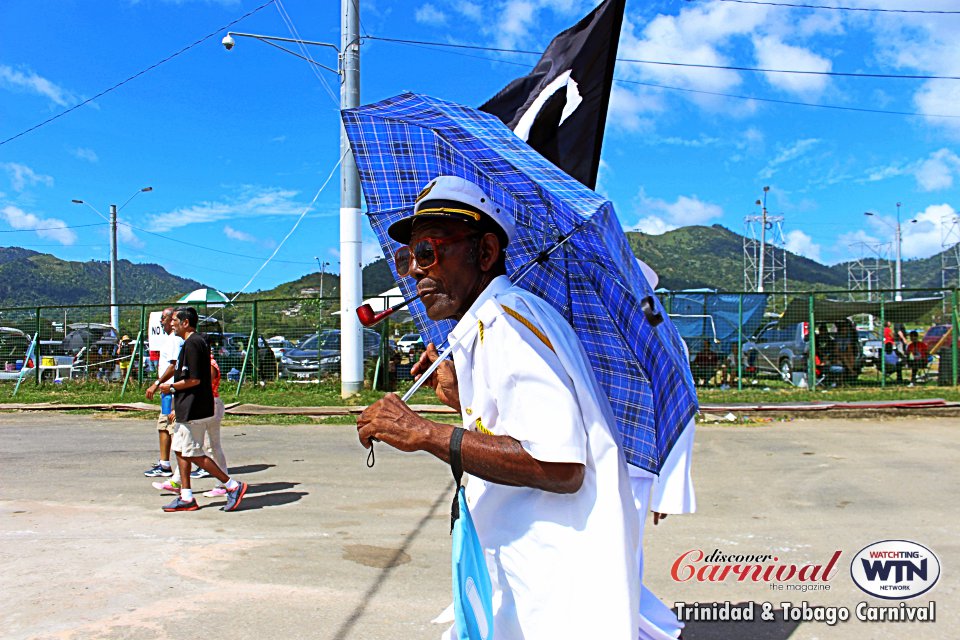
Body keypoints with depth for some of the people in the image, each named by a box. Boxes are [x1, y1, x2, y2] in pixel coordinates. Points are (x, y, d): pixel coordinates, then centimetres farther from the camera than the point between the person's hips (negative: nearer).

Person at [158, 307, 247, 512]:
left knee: (194, 454, -5)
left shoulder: (192, 343, -17)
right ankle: (186, 498, 17)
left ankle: (233, 486, -1)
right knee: (180, 450, 13)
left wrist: (172, 387, -9)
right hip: (189, 409, 10)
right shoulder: (197, 341, 15)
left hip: (193, 410, -10)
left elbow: (194, 380, -21)